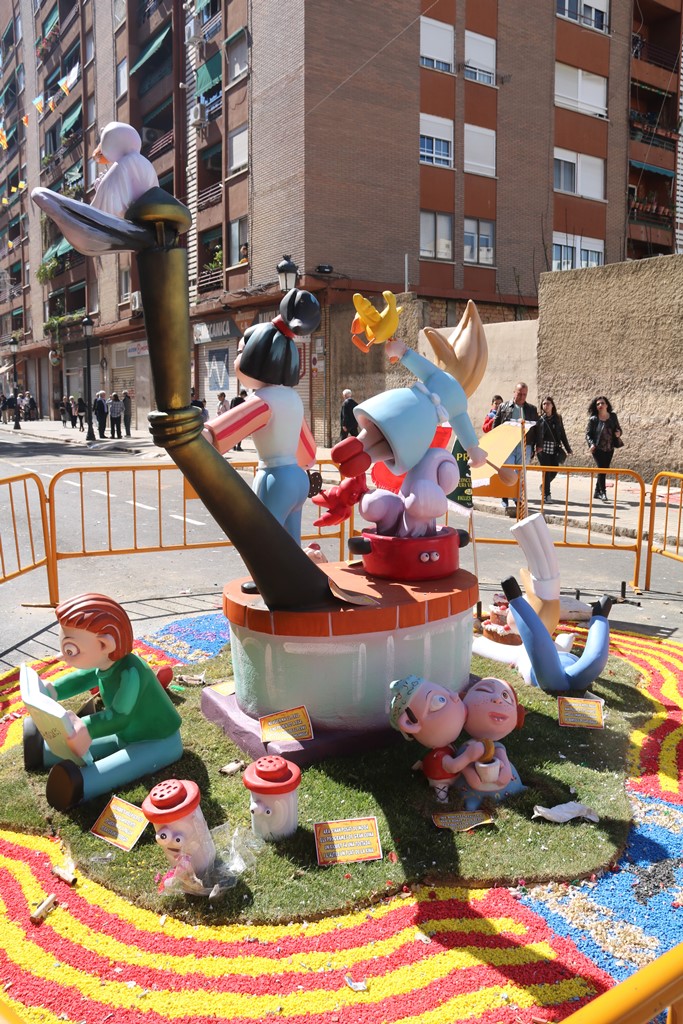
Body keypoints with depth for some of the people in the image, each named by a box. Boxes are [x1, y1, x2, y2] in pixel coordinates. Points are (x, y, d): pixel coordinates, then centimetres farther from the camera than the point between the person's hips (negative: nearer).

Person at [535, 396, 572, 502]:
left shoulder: (557, 418, 10)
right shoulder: (539, 419, 0)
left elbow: (562, 434, 12)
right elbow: (537, 434, -9)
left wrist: (567, 449, 11)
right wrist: (537, 447, -21)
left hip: (555, 449, 3)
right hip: (543, 449, -3)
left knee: (554, 470, 1)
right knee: (546, 471, -3)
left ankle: (544, 486, 29)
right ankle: (546, 494, 8)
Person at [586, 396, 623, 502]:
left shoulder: (613, 416, 3)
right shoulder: (593, 419, -7)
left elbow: (618, 428, 15)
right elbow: (588, 434, -5)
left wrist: (618, 433, -8)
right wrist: (591, 444, -20)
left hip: (609, 448, 4)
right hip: (598, 448, -4)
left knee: (604, 470, 10)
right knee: (602, 469, -13)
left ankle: (597, 491, 23)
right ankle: (603, 492, -7)